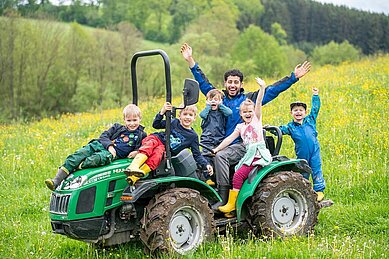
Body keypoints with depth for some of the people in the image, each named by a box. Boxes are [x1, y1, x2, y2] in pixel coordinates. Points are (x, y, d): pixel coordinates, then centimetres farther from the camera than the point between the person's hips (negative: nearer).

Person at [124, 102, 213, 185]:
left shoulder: (193, 136, 8)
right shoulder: (174, 122, 10)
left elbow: (197, 155, 9)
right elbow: (156, 125, 9)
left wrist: (206, 165, -7)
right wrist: (162, 112, -5)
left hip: (166, 152, -1)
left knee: (157, 154, -36)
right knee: (149, 147, -35)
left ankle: (135, 177, -53)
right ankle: (134, 167, -57)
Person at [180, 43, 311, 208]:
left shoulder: (249, 99, 7)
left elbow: (274, 89, 5)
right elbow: (203, 83, 18)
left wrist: (294, 77, 1)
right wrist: (191, 61, 15)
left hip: (243, 146, -4)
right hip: (223, 145, 4)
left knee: (220, 156, -31)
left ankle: (223, 198, -30)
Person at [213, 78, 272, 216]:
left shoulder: (257, 119, 7)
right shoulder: (240, 127, 19)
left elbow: (258, 104, -5)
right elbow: (229, 139, 17)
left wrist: (262, 88, -17)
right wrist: (216, 149, 9)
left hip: (259, 155, -6)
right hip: (248, 156, 6)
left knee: (238, 174, -19)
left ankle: (231, 203, -15)